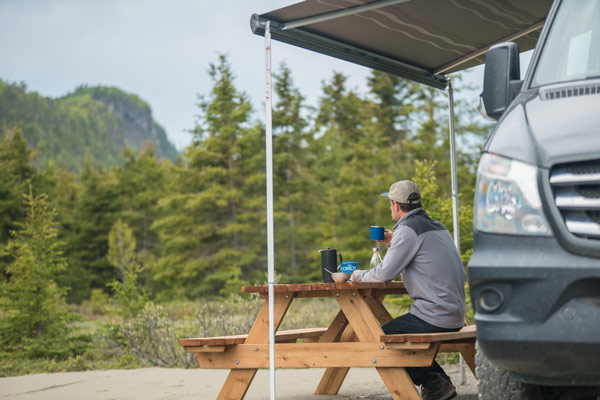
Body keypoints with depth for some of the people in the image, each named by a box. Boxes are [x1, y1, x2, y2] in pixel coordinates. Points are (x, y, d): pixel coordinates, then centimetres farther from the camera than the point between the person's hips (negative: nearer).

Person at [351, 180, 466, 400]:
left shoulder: (409, 229, -13)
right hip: (455, 314, 10)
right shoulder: (435, 225, 16)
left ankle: (432, 382, -1)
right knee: (398, 332, 25)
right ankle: (441, 382, 17)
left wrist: (359, 275, 6)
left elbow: (384, 274, -13)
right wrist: (394, 243, 26)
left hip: (436, 315, -10)